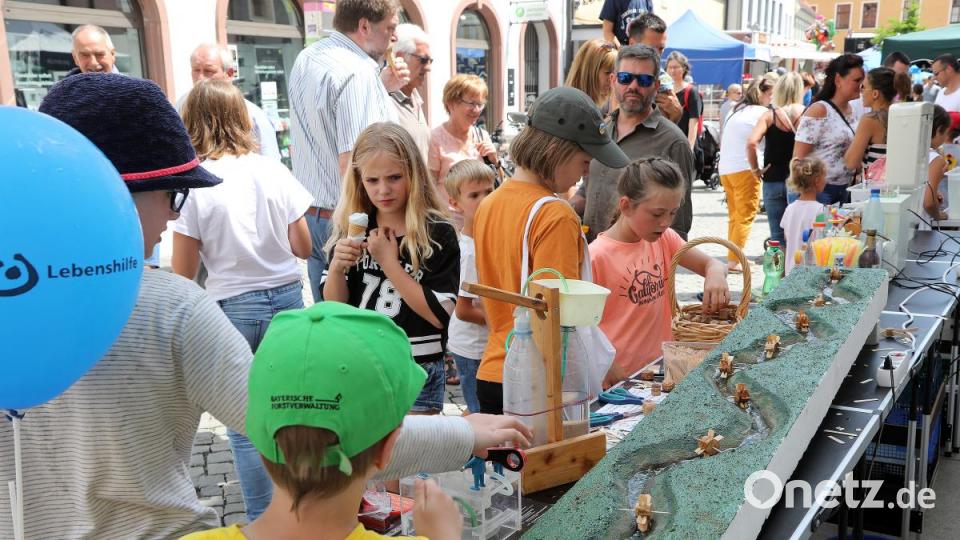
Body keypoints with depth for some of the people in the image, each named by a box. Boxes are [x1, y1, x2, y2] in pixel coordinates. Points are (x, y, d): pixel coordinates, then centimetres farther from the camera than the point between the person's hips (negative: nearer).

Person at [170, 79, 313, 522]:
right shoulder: (274, 171, -2)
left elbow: (183, 273, -8)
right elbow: (303, 247, 2)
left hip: (233, 306, -3)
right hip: (286, 298, 3)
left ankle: (261, 519, 16)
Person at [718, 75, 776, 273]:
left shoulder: (736, 110, 17)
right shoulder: (762, 112, -6)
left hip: (724, 169, 8)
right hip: (744, 169, -8)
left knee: (734, 216, 16)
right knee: (746, 217, -2)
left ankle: (732, 258, 17)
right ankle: (734, 261, -6)